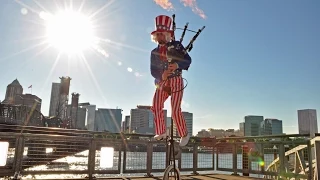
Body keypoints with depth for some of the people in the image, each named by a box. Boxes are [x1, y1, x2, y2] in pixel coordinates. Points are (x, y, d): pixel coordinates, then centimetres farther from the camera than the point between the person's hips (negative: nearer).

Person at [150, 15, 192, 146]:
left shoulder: (176, 45, 2)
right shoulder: (154, 52, 11)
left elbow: (188, 60, -4)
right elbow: (153, 70, 2)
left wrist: (177, 65, -24)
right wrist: (161, 75, -20)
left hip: (176, 81, -4)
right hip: (162, 82, 5)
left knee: (175, 110, -11)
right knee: (156, 107, -1)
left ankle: (184, 134, 9)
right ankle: (161, 133, 18)